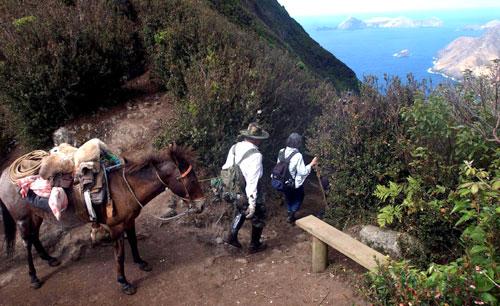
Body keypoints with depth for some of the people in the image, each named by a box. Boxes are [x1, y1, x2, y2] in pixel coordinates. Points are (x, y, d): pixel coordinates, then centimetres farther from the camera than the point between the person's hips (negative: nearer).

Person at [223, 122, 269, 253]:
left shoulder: (234, 148, -5)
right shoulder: (255, 155, -27)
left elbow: (225, 168, 4)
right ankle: (254, 245, 33)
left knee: (240, 212, 33)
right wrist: (252, 204, -23)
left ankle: (232, 236, 32)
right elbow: (252, 181, -28)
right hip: (250, 194, -6)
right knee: (259, 218, 18)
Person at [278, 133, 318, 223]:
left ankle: (290, 214, 40)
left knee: (288, 197, 27)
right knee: (298, 197, 21)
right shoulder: (298, 155, -25)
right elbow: (303, 172, -22)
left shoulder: (281, 152, -7)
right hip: (294, 183, -5)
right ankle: (291, 216, 16)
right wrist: (312, 164, -11)